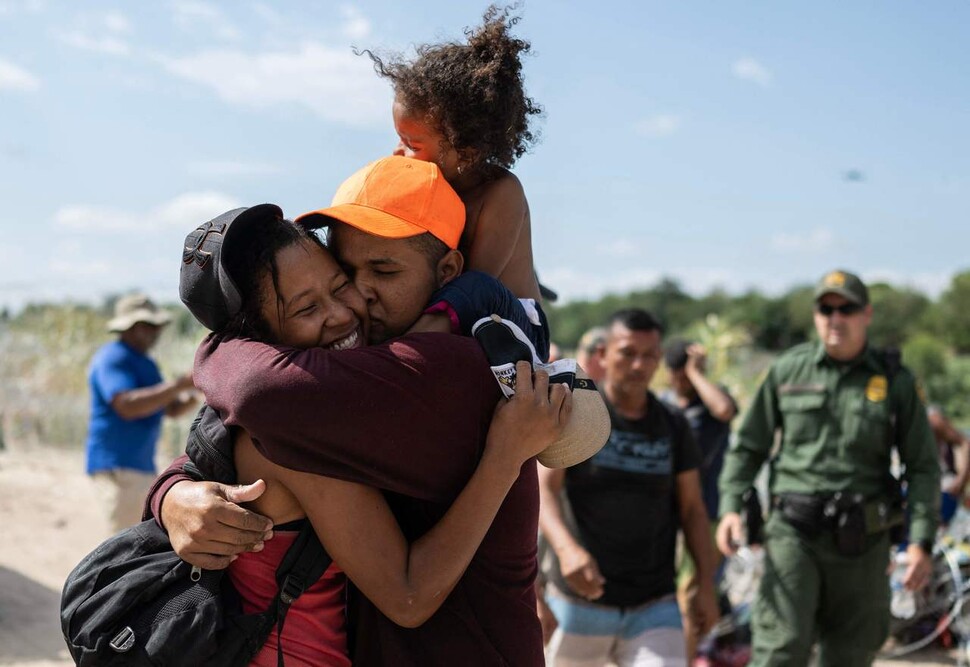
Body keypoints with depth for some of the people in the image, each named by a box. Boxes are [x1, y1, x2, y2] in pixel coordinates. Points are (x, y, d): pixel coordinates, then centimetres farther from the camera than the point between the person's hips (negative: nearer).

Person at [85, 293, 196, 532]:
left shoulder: (146, 363, 17)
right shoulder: (112, 358, -13)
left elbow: (171, 408, 20)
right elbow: (127, 406, -28)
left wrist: (194, 393, -1)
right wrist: (179, 384, -28)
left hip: (143, 466, 10)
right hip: (117, 466, -10)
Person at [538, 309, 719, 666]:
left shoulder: (673, 427, 7)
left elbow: (692, 509, 11)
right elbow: (543, 489, -14)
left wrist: (706, 583, 1)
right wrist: (567, 549, -31)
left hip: (654, 607, 2)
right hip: (581, 601, -2)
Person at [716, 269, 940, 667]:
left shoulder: (896, 383, 4)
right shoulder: (787, 370, 5)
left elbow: (923, 467, 4)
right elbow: (748, 446, 10)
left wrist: (921, 541, -6)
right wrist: (731, 506, -4)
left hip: (862, 542, 1)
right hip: (794, 531, -1)